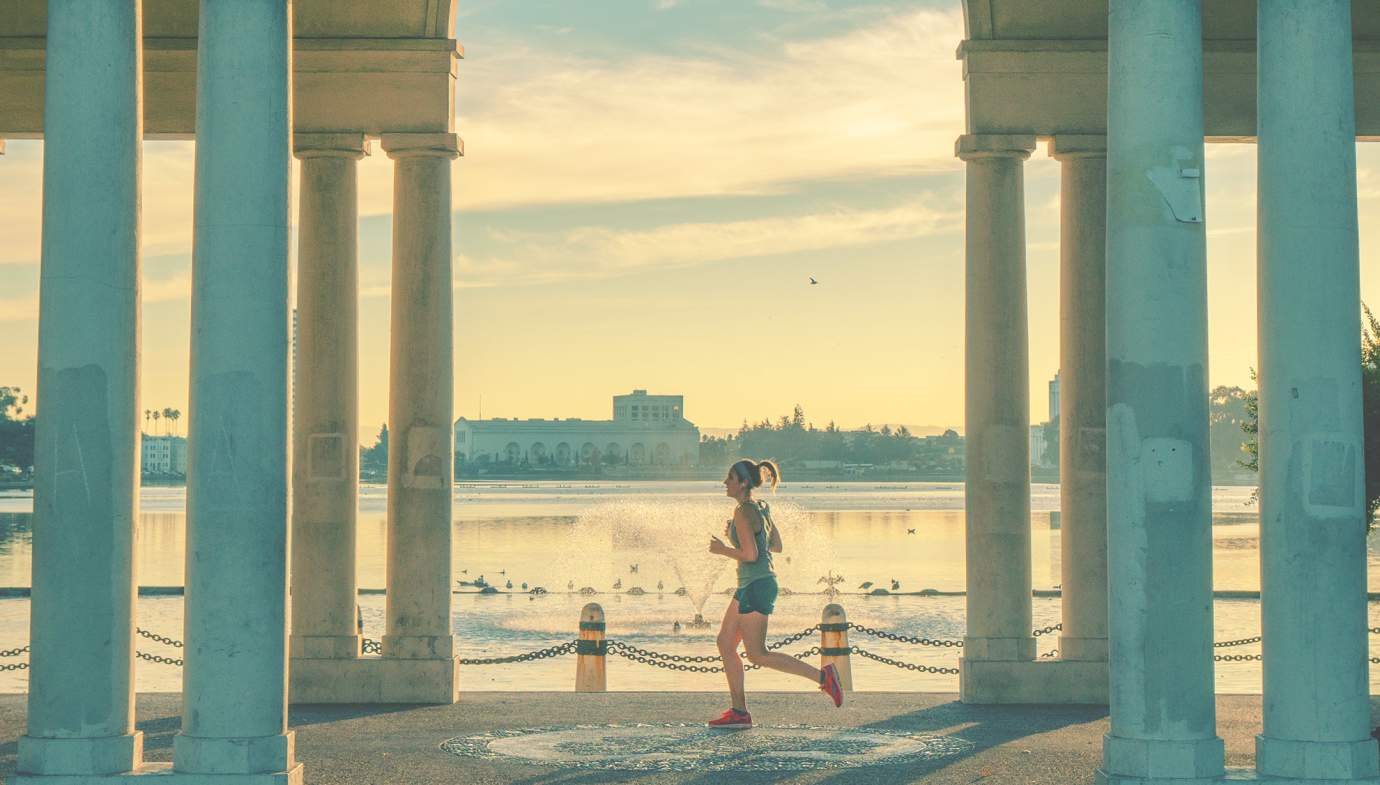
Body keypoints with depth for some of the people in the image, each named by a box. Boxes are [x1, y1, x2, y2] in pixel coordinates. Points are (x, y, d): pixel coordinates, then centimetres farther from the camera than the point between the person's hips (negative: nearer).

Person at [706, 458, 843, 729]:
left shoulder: (742, 512, -17)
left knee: (757, 655, -4)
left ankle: (821, 676, -7)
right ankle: (739, 712, 12)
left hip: (756, 587, -10)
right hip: (750, 586, 10)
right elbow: (776, 546, 17)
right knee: (725, 643, 11)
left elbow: (750, 554, -24)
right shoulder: (760, 509, 11)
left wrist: (722, 549, -9)